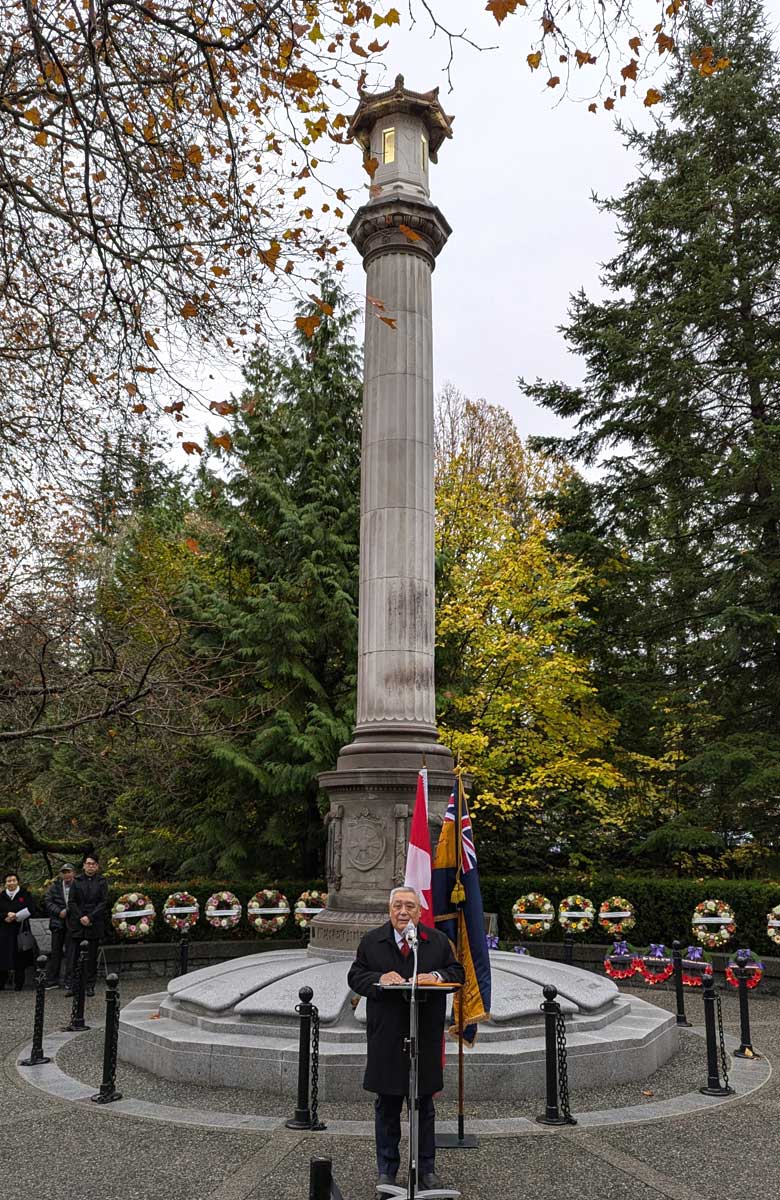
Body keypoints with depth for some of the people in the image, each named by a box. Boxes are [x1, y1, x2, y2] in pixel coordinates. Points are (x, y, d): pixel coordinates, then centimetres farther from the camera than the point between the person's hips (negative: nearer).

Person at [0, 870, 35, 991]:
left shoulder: (25, 894, 2)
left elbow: (29, 910, -5)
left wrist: (15, 916, -12)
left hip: (20, 930, -2)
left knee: (20, 958, -1)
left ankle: (18, 983, 8)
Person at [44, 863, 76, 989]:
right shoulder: (55, 886, 8)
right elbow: (47, 900, 2)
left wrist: (68, 911, -15)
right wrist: (59, 911, -9)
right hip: (57, 922, 3)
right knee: (56, 952, 9)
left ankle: (70, 981, 10)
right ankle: (52, 980, 16)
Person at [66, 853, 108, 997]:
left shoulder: (101, 882, 5)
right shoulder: (77, 881, 7)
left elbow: (104, 902, -1)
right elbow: (71, 902, 3)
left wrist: (89, 917, -11)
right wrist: (80, 917, -9)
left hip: (94, 924, 0)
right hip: (77, 924, 0)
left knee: (92, 956, 4)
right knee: (73, 955, -3)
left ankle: (90, 986, 10)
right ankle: (72, 985, 1)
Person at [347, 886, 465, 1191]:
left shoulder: (438, 941, 4)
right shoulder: (371, 941, 1)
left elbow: (457, 972, 5)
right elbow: (355, 976, 1)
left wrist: (437, 976, -15)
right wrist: (380, 978, -18)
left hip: (425, 1039, 1)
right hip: (386, 1038, 0)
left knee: (424, 1105, 11)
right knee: (387, 1106, 9)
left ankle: (426, 1167, 25)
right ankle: (387, 1169, 23)